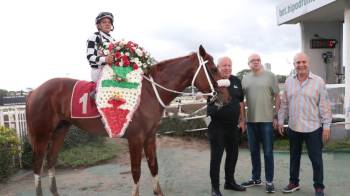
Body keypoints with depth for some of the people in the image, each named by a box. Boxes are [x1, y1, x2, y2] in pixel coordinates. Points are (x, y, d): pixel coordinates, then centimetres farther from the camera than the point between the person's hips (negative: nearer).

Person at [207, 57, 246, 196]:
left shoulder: (236, 81, 7)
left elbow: (240, 102, 14)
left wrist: (242, 120, 14)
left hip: (233, 126, 6)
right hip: (217, 126, -5)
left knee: (233, 154, 17)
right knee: (216, 157, 2)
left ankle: (230, 182, 35)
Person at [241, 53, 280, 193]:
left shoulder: (270, 76, -2)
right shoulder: (245, 79, 8)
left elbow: (277, 97, -2)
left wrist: (276, 115, -7)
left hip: (267, 120, -4)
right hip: (251, 120, 4)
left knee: (268, 152, 3)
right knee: (254, 151, 14)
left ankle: (269, 181, 16)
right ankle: (256, 178, 29)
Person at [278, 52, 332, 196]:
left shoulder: (318, 81, -5)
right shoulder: (288, 82, 4)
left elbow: (324, 106, -6)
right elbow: (284, 104, 9)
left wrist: (326, 126, -8)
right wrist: (280, 120, 8)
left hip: (313, 128, -3)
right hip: (293, 127, 3)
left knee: (316, 159, 6)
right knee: (294, 157, 16)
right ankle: (293, 182, 31)